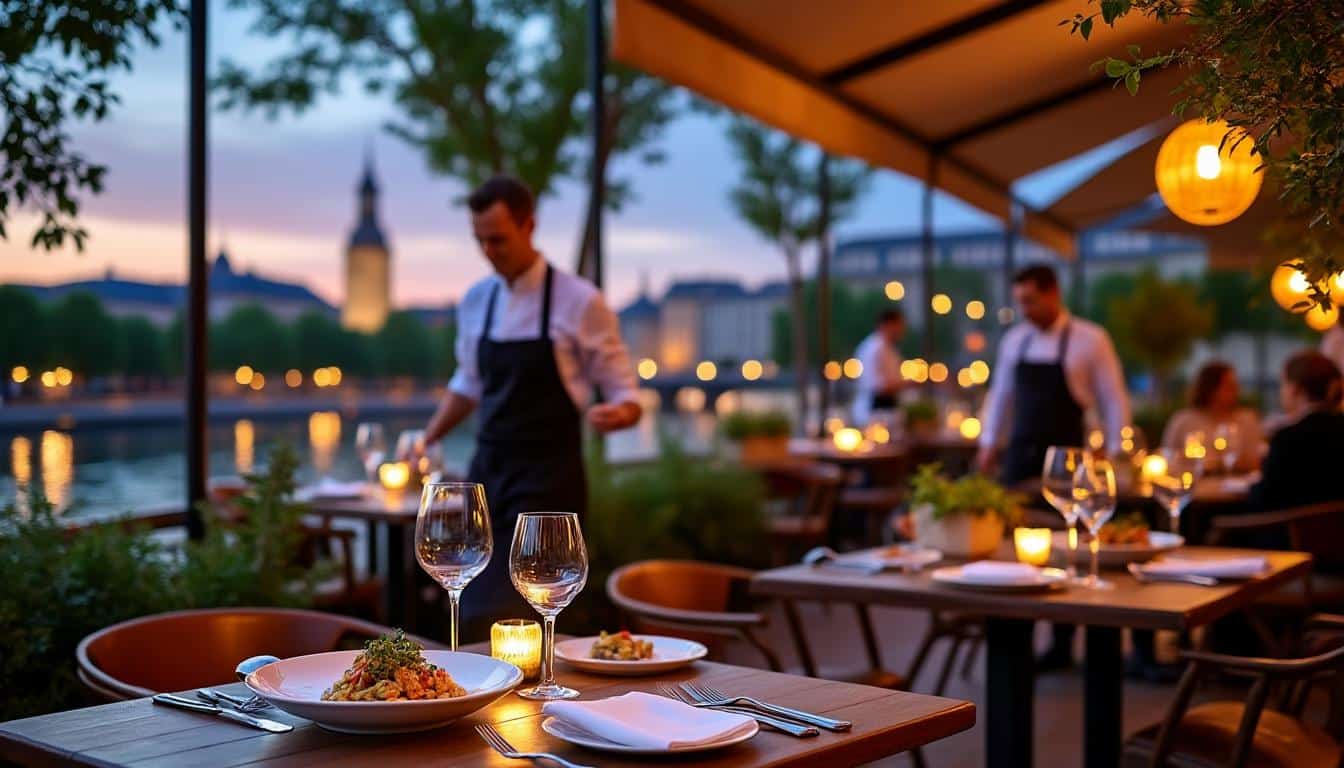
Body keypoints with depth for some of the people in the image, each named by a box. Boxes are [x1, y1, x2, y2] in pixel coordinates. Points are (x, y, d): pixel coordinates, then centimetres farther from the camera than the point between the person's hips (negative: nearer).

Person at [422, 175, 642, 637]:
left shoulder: (579, 302, -8)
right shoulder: (475, 302, 9)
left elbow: (625, 396, -5)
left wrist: (617, 413, -27)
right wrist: (424, 443, 16)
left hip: (549, 478, -6)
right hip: (487, 469, 6)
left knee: (514, 621, -12)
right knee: (472, 619, 8)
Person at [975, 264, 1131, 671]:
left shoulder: (1090, 341, -5)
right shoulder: (1014, 340, 9)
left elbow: (1114, 401, -3)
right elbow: (1000, 394, 18)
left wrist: (1115, 456, -7)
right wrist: (989, 442, 12)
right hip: (1019, 456, 4)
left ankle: (1062, 645, 14)